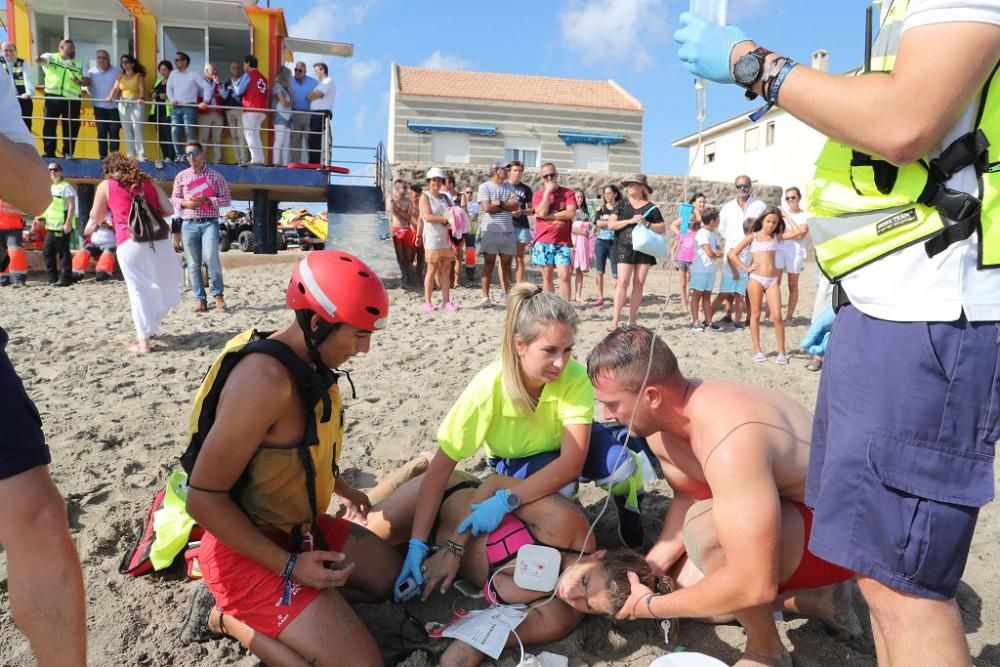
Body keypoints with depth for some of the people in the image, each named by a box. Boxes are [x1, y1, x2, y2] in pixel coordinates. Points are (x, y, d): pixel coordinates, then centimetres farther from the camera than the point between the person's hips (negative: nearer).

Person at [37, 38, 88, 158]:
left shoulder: (79, 64, 12)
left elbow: (88, 81, 8)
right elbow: (42, 59, -13)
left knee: (71, 128, 4)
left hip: (72, 99, 1)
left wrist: (80, 82, -14)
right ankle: (49, 153, 11)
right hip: (52, 98, -1)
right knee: (49, 125, 2)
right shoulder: (51, 58, 7)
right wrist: (38, 59, -37)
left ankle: (68, 154, 15)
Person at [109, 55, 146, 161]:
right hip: (123, 104, 5)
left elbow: (142, 89, -12)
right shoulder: (120, 76, 15)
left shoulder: (139, 76, 3)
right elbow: (115, 88, 3)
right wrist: (110, 97, -16)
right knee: (127, 130, 4)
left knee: (137, 129, -11)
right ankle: (131, 154, 8)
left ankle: (141, 154, -11)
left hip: (135, 103, -5)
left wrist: (141, 98, -32)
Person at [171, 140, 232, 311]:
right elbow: (173, 199, 16)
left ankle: (218, 294, -2)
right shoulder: (181, 176, 12)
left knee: (211, 258, -18)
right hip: (189, 224, 3)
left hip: (209, 223, -3)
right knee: (193, 264, 2)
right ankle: (200, 299, 8)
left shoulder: (215, 175, 5)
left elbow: (227, 200, 3)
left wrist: (207, 200, -12)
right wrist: (184, 203, -7)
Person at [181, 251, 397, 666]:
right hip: (250, 549, -9)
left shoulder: (310, 363, -1)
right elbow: (204, 498, -26)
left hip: (299, 527, 9)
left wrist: (342, 490, 29)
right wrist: (289, 566, -23)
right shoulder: (265, 378, -30)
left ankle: (254, 609, 14)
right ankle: (229, 617, 3)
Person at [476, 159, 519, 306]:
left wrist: (499, 203, -11)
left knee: (506, 264, 9)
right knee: (489, 264, -1)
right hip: (490, 231, -5)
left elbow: (516, 206, 0)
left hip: (508, 231, 5)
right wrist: (507, 205, -4)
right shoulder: (485, 186, -2)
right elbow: (487, 207, -15)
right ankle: (485, 297, 3)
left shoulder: (509, 187, 13)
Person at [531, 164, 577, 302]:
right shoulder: (538, 195, 6)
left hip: (563, 242, -1)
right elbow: (541, 212, -12)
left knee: (564, 276, -9)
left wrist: (549, 216, -10)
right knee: (547, 277, 6)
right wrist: (548, 191, -8)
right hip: (543, 242, 1)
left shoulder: (567, 192, 5)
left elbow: (571, 213, -10)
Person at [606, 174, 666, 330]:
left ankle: (632, 320, 8)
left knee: (639, 283, 1)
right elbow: (610, 225, 1)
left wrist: (646, 223, -9)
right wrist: (629, 221, -11)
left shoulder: (650, 207, 9)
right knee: (623, 281, -12)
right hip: (625, 248, -1)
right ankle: (615, 320, -12)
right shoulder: (622, 204, 9)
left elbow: (663, 228, 8)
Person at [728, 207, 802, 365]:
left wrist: (785, 216, 8)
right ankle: (757, 350, 11)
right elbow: (732, 253, 3)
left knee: (777, 316, -5)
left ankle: (781, 351, 2)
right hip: (756, 279, -1)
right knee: (755, 315, 5)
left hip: (773, 280, 2)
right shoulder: (753, 236, 6)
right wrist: (746, 268, -4)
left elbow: (796, 232, -3)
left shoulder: (777, 237, 12)